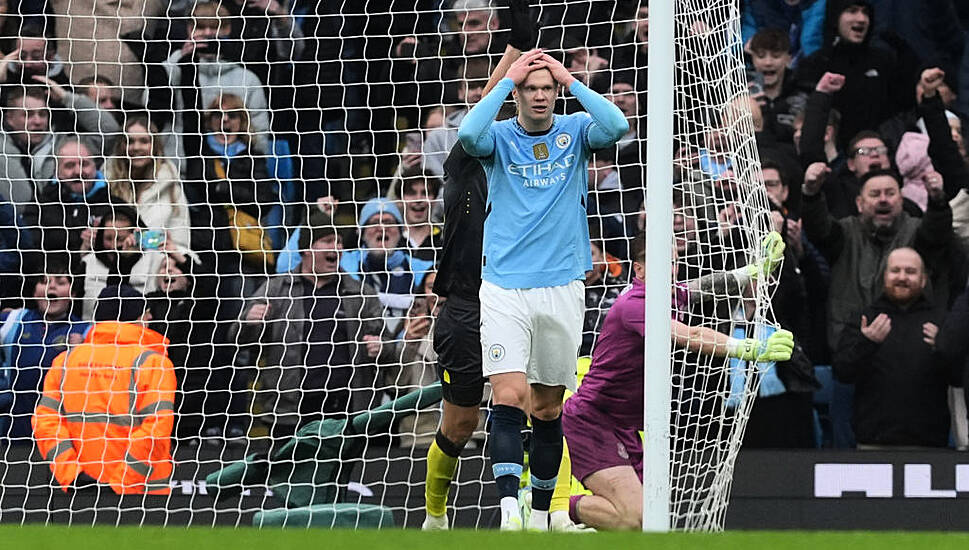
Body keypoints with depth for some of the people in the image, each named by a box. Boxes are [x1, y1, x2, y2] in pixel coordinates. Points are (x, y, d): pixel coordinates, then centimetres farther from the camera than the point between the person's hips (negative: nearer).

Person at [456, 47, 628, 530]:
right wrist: (507, 79, -17)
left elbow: (616, 127, -16)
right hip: (504, 287, -2)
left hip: (561, 287, 2)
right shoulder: (499, 138, 0)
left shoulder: (575, 132, 4)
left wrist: (571, 80, -14)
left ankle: (540, 512, 21)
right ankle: (508, 506, -25)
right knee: (509, 396, -16)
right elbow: (468, 134, -22)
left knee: (548, 407, 10)